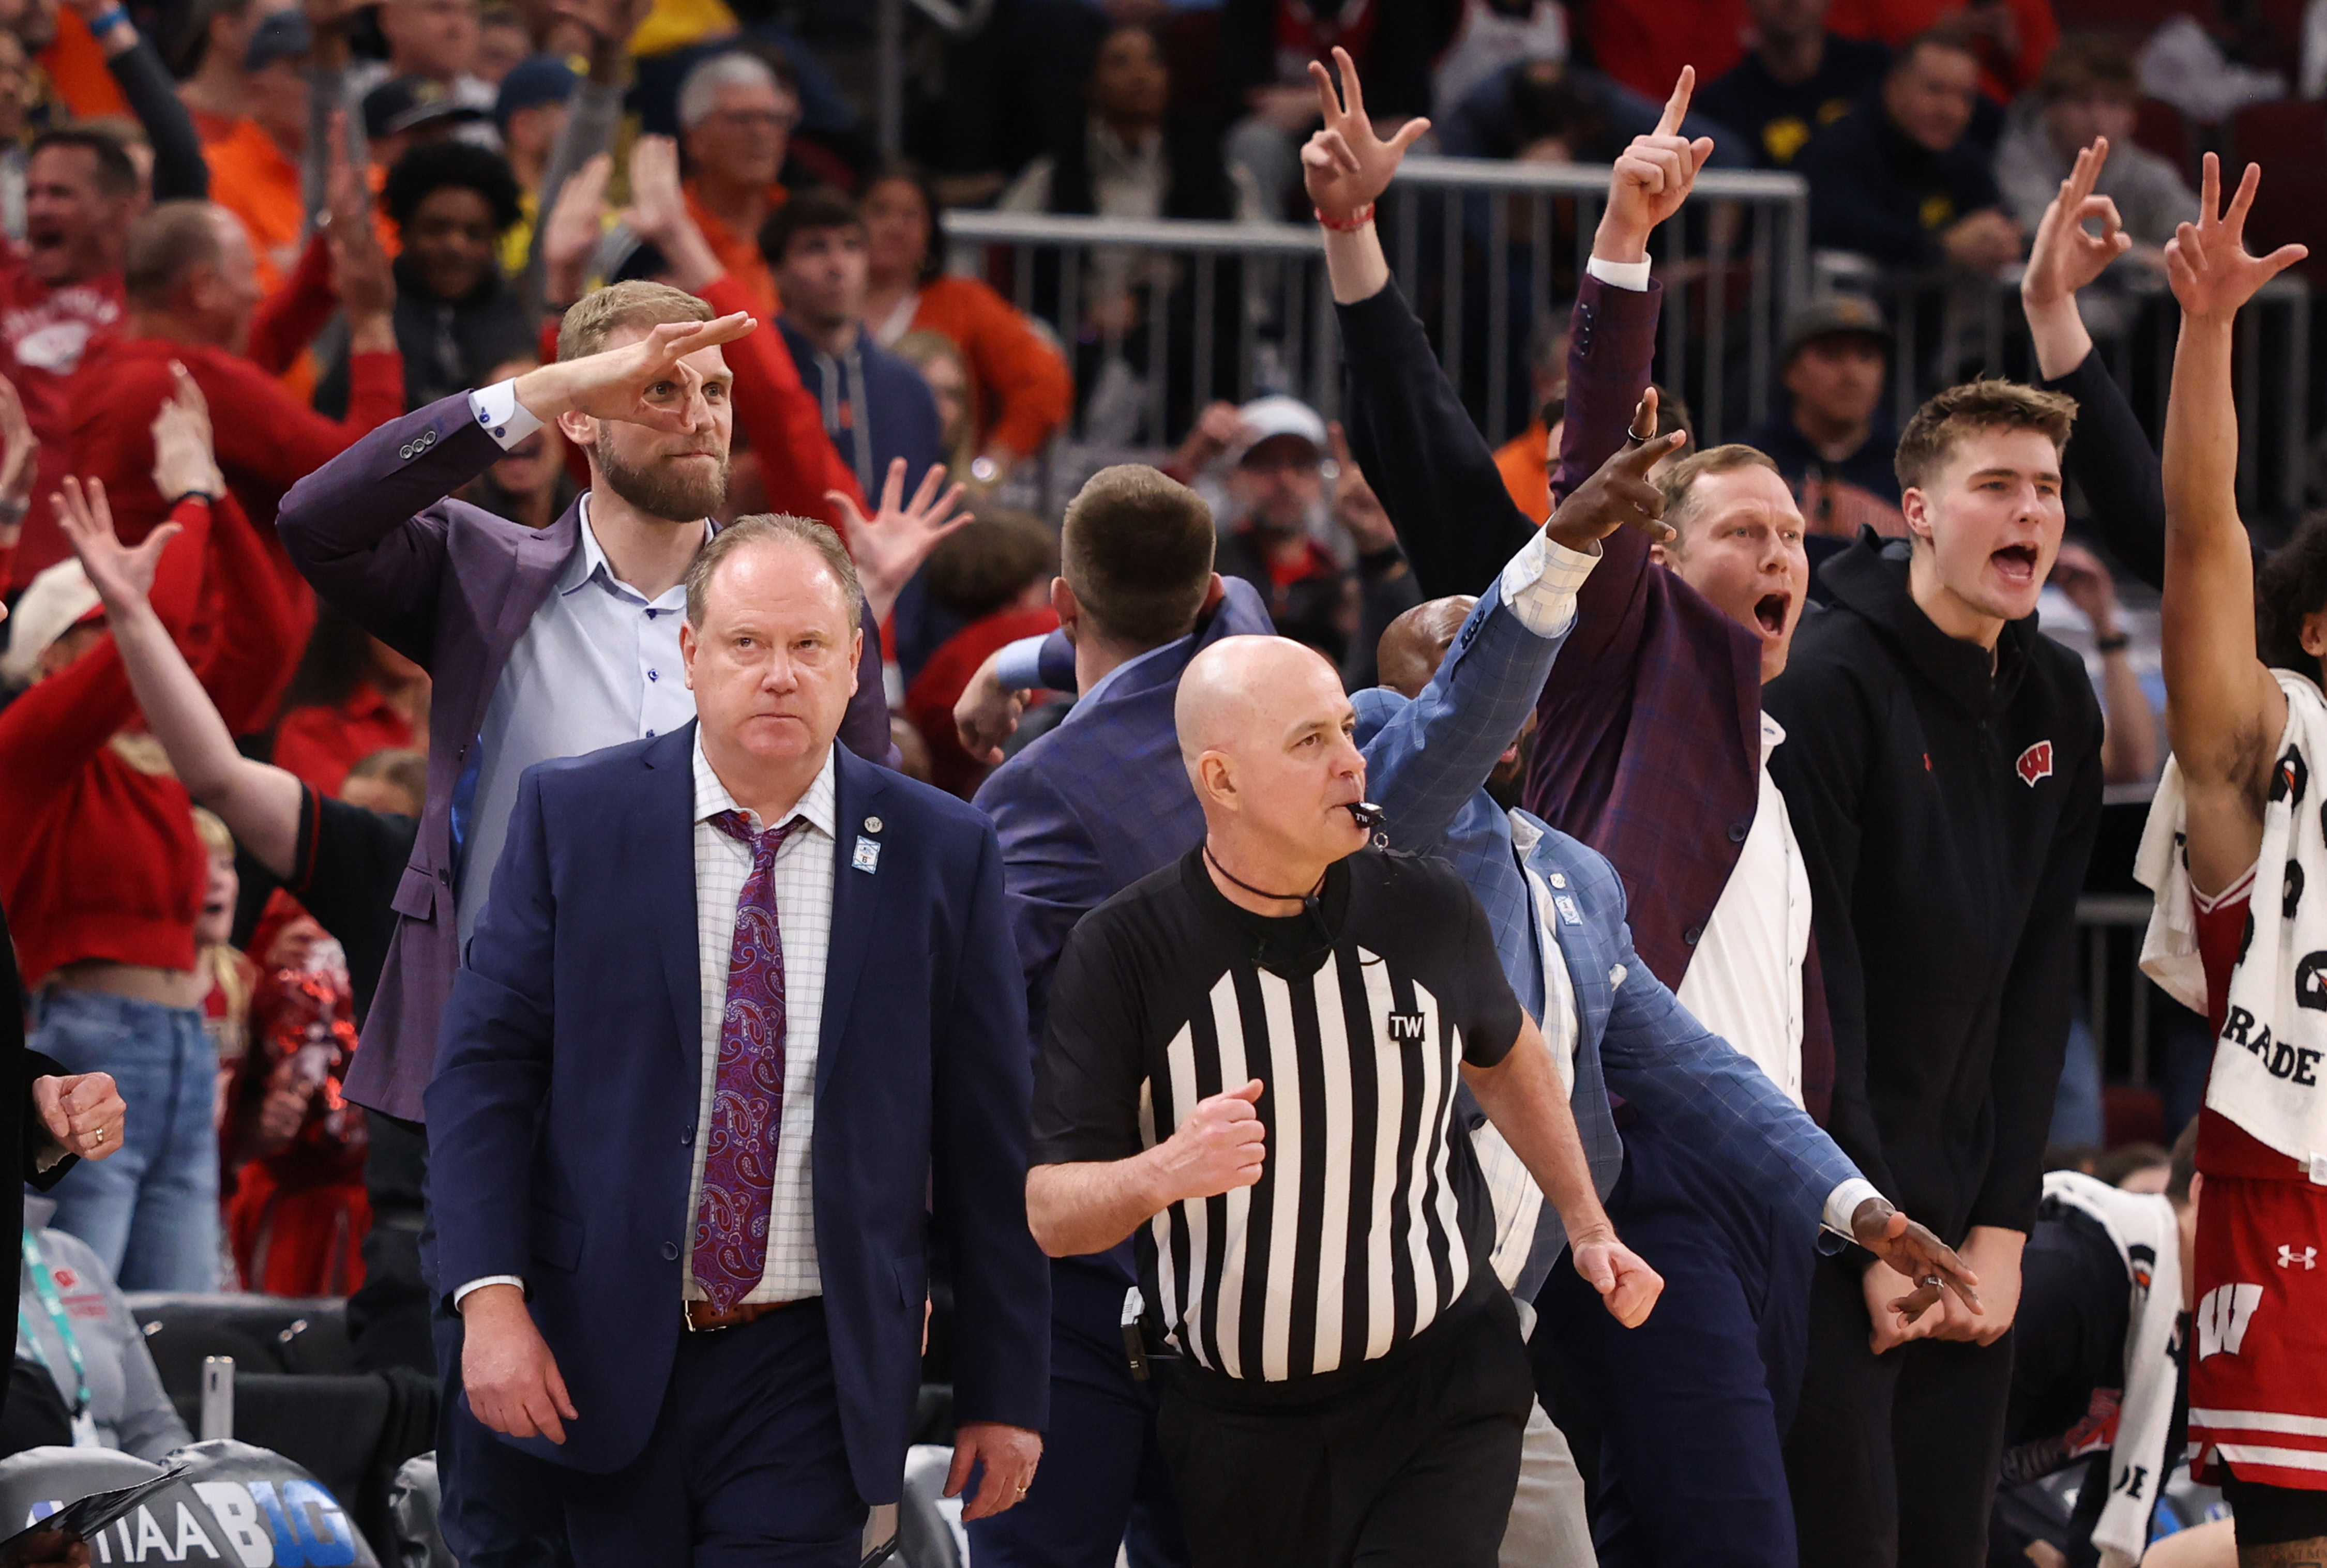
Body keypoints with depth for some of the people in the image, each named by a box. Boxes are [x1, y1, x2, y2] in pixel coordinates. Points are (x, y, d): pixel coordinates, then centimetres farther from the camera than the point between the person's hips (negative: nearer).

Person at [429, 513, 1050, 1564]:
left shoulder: (942, 854, 1)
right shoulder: (573, 816, 1)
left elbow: (990, 1143, 4)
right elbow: (484, 1068, 0)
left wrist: (1004, 1395, 4)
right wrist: (492, 1299, -12)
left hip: (812, 1371, 0)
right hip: (598, 1365, 1)